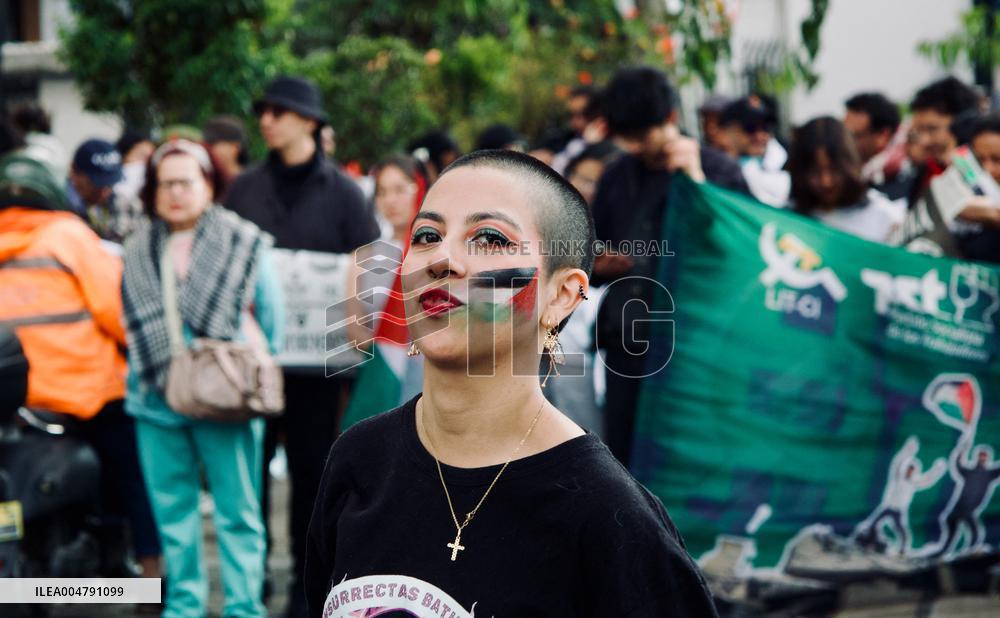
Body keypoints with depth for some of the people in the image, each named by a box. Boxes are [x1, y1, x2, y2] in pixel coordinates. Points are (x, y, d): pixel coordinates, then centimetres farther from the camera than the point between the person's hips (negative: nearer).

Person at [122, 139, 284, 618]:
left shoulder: (245, 244, -1)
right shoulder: (138, 252, 9)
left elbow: (272, 314, 6)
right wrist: (151, 367, 12)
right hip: (156, 400, 4)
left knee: (237, 511, 0)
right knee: (172, 509, 10)